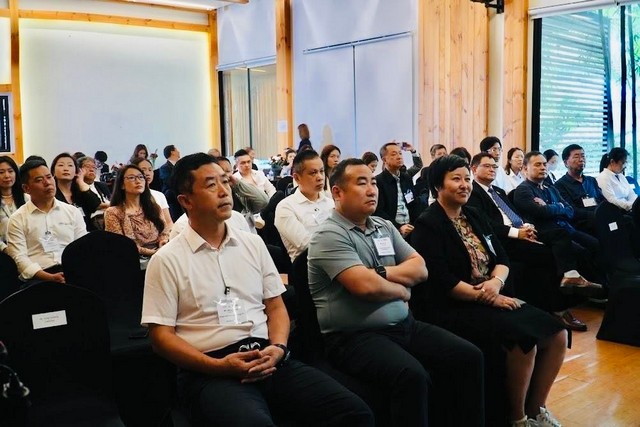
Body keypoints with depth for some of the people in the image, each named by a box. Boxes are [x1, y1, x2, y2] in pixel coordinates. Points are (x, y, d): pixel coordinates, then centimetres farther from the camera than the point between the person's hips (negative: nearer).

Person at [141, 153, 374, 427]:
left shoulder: (253, 244, 15)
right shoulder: (166, 261, 2)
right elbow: (161, 335, -1)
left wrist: (278, 348, -5)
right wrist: (218, 366, -13)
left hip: (268, 359, 5)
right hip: (210, 371, -4)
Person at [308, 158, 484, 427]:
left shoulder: (385, 227, 15)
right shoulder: (329, 235, -10)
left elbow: (420, 268, 9)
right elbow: (366, 286, -22)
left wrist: (382, 272, -9)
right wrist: (402, 290, -2)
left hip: (404, 325, 8)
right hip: (355, 336, -8)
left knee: (468, 357, -6)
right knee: (412, 375, -32)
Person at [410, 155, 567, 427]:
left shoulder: (474, 216, 14)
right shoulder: (428, 226, -10)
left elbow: (502, 259, 11)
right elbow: (442, 281, -18)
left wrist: (496, 282, -12)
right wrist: (488, 298, -17)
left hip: (491, 298, 8)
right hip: (452, 309, -8)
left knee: (557, 335, -5)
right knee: (525, 341, -26)